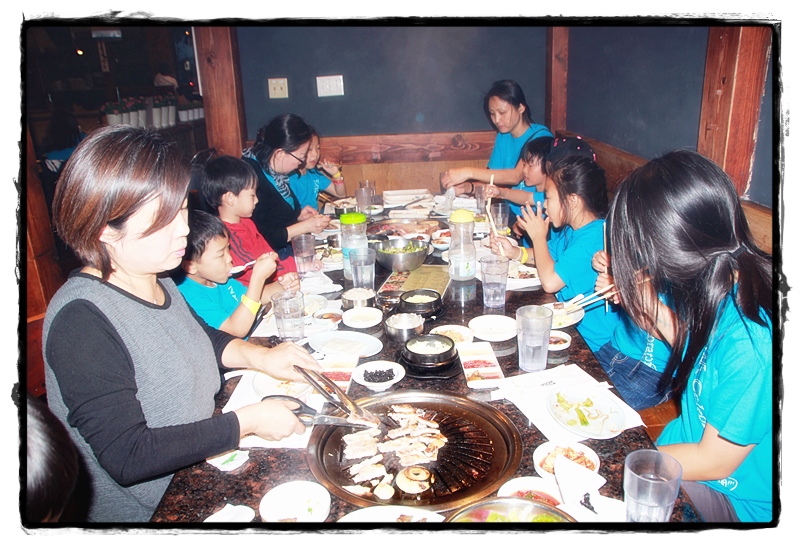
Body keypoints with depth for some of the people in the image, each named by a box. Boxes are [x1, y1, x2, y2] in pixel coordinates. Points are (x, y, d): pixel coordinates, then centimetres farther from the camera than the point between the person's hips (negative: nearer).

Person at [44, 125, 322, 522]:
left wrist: (259, 356, -1)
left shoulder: (155, 281, -2)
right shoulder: (82, 320, -27)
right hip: (142, 515, -7)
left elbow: (198, 335, 17)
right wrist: (247, 422, -23)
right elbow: (128, 458, -27)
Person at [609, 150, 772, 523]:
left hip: (733, 501, -7)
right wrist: (648, 304, -3)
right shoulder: (723, 288, -9)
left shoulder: (752, 343, -34)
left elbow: (714, 461, -22)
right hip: (695, 444, 7)